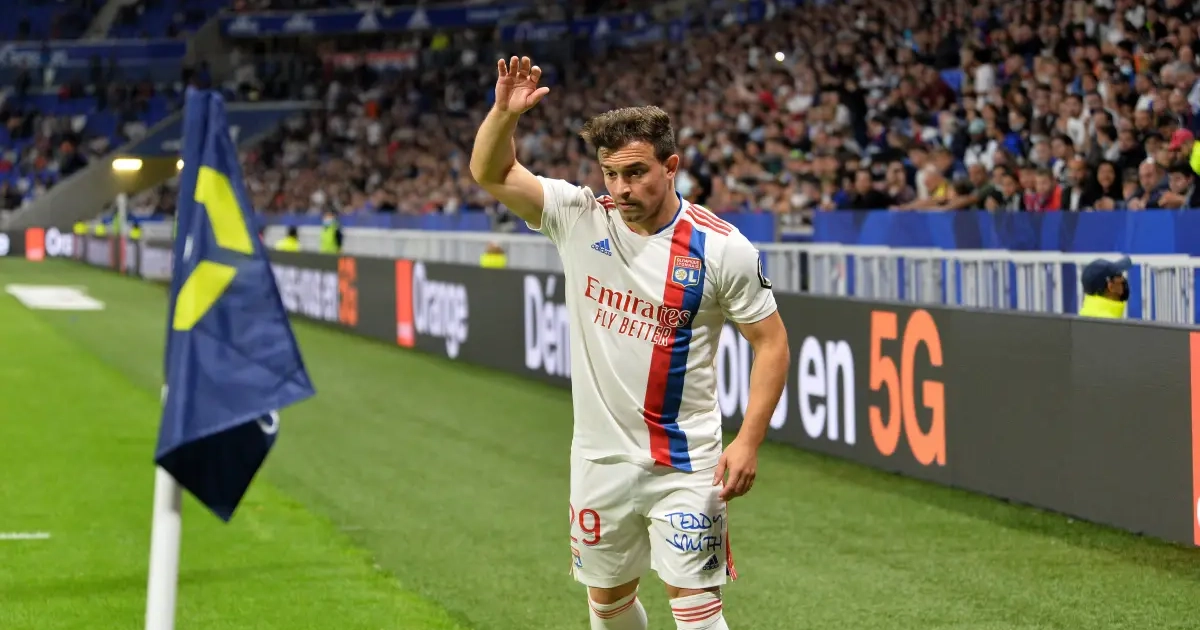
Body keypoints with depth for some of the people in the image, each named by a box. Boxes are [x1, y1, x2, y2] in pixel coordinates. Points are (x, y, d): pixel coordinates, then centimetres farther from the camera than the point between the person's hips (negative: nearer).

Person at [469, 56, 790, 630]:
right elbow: (491, 173, -4)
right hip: (600, 457, 4)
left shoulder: (722, 248, -11)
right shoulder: (579, 219, -3)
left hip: (684, 464, -4)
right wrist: (505, 112, -24)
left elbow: (771, 341, -5)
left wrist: (748, 441, -13)